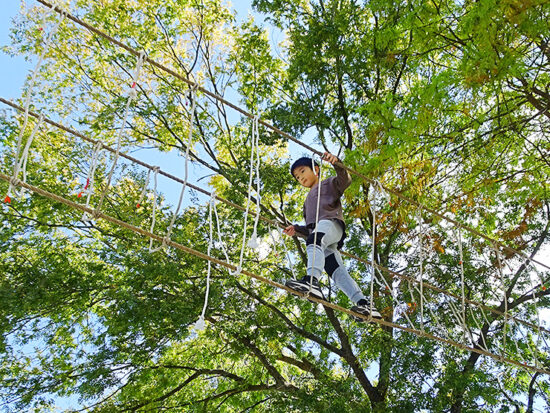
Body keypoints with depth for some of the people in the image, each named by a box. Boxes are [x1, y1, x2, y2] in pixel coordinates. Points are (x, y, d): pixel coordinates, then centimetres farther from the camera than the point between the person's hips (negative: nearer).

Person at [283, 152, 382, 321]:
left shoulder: (328, 184, 22)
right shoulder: (308, 200, 44)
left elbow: (345, 180, -1)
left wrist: (336, 163, -20)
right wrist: (296, 229, 23)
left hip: (331, 224, -8)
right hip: (317, 235, 8)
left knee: (314, 241, -40)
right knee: (338, 272, -11)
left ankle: (312, 281, -66)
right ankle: (365, 305, -19)